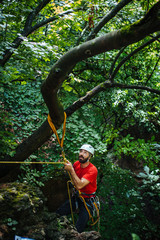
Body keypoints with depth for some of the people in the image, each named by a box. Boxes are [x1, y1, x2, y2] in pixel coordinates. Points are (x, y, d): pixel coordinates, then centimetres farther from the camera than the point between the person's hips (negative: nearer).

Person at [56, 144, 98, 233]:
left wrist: (71, 170, -33)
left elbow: (79, 185, -34)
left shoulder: (92, 170, -23)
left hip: (87, 201, -6)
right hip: (76, 197, 6)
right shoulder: (77, 164, -4)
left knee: (78, 230, -11)